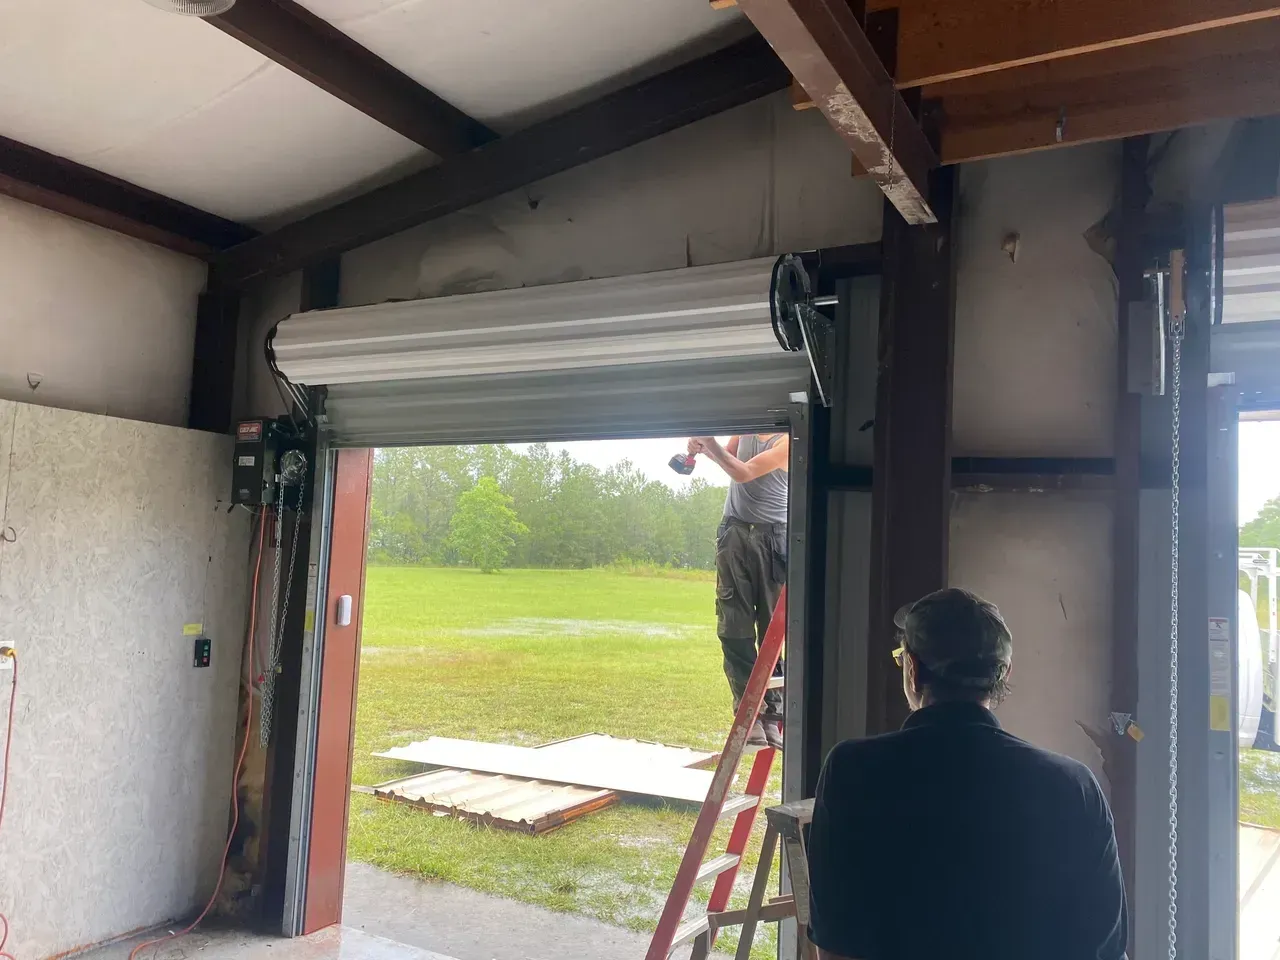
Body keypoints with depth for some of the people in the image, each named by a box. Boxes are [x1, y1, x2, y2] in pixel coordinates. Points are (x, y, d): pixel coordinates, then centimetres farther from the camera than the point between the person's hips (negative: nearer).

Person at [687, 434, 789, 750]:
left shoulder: (788, 440, -7)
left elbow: (743, 473, -15)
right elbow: (726, 457, 22)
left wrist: (708, 442, -11)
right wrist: (702, 446, 2)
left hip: (772, 537, -4)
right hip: (734, 532, 4)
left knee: (773, 629, -2)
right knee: (734, 627, -2)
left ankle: (772, 714, 4)